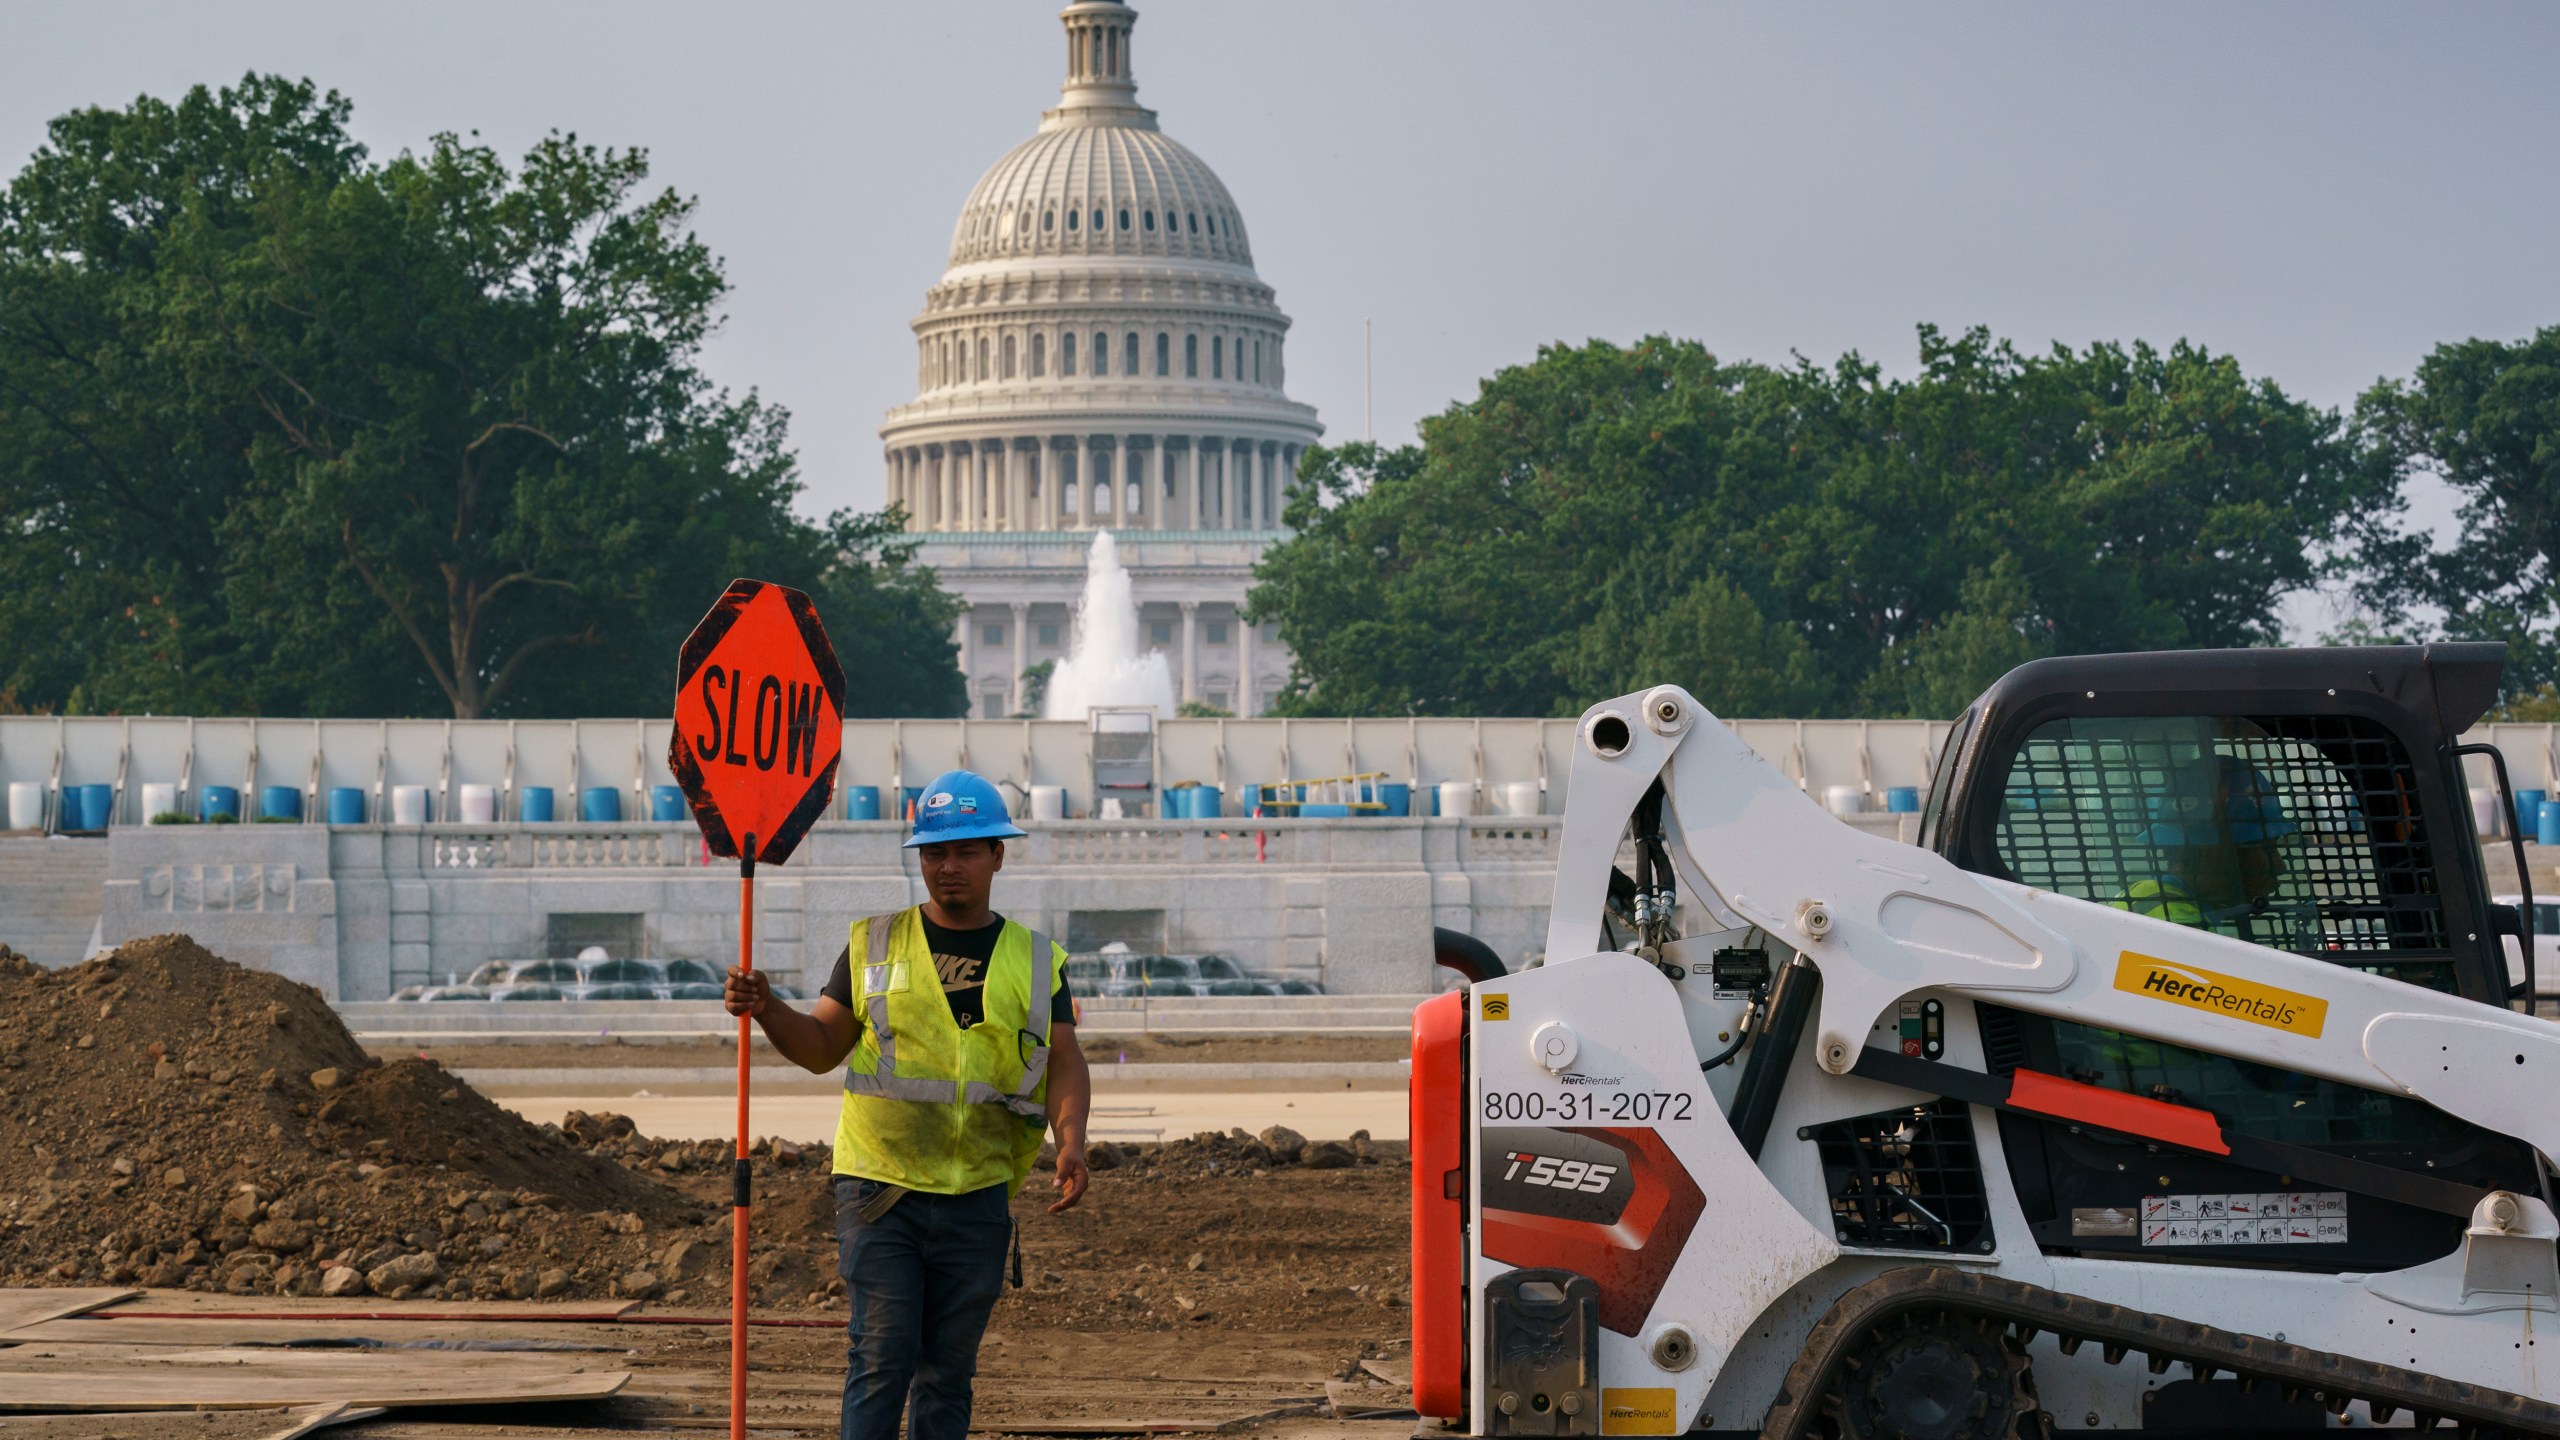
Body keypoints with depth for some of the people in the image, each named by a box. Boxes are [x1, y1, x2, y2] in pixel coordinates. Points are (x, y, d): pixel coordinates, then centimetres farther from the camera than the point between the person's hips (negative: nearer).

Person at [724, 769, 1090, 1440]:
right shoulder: (874, 944, 7)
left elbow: (1064, 1063, 1)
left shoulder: (1036, 962, 7)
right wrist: (766, 1010, -12)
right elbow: (821, 1048, 8)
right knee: (882, 1357, -10)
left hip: (978, 1200, 2)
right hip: (880, 1185, -1)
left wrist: (1070, 1144, -17)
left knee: (947, 1371, 7)